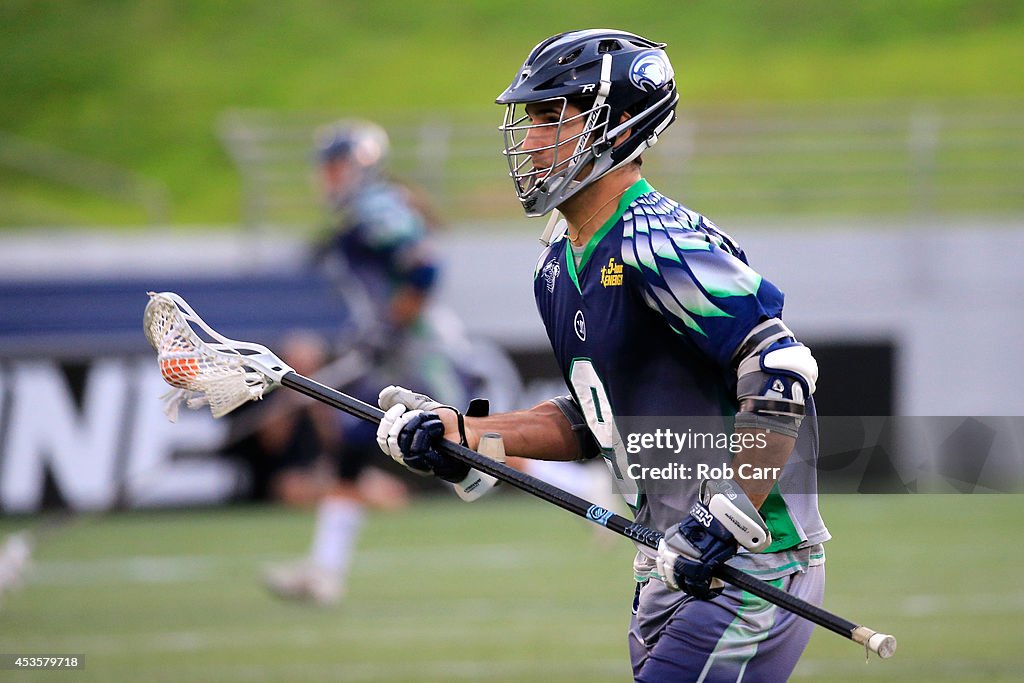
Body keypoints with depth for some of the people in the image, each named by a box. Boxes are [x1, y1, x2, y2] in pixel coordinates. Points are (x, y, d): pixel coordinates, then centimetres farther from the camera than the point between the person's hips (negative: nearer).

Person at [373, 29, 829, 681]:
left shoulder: (659, 243, -18)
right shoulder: (561, 266, 12)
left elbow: (782, 372, -24)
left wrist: (726, 520, -25)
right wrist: (459, 434, 8)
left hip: (751, 560, -9)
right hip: (671, 568, 9)